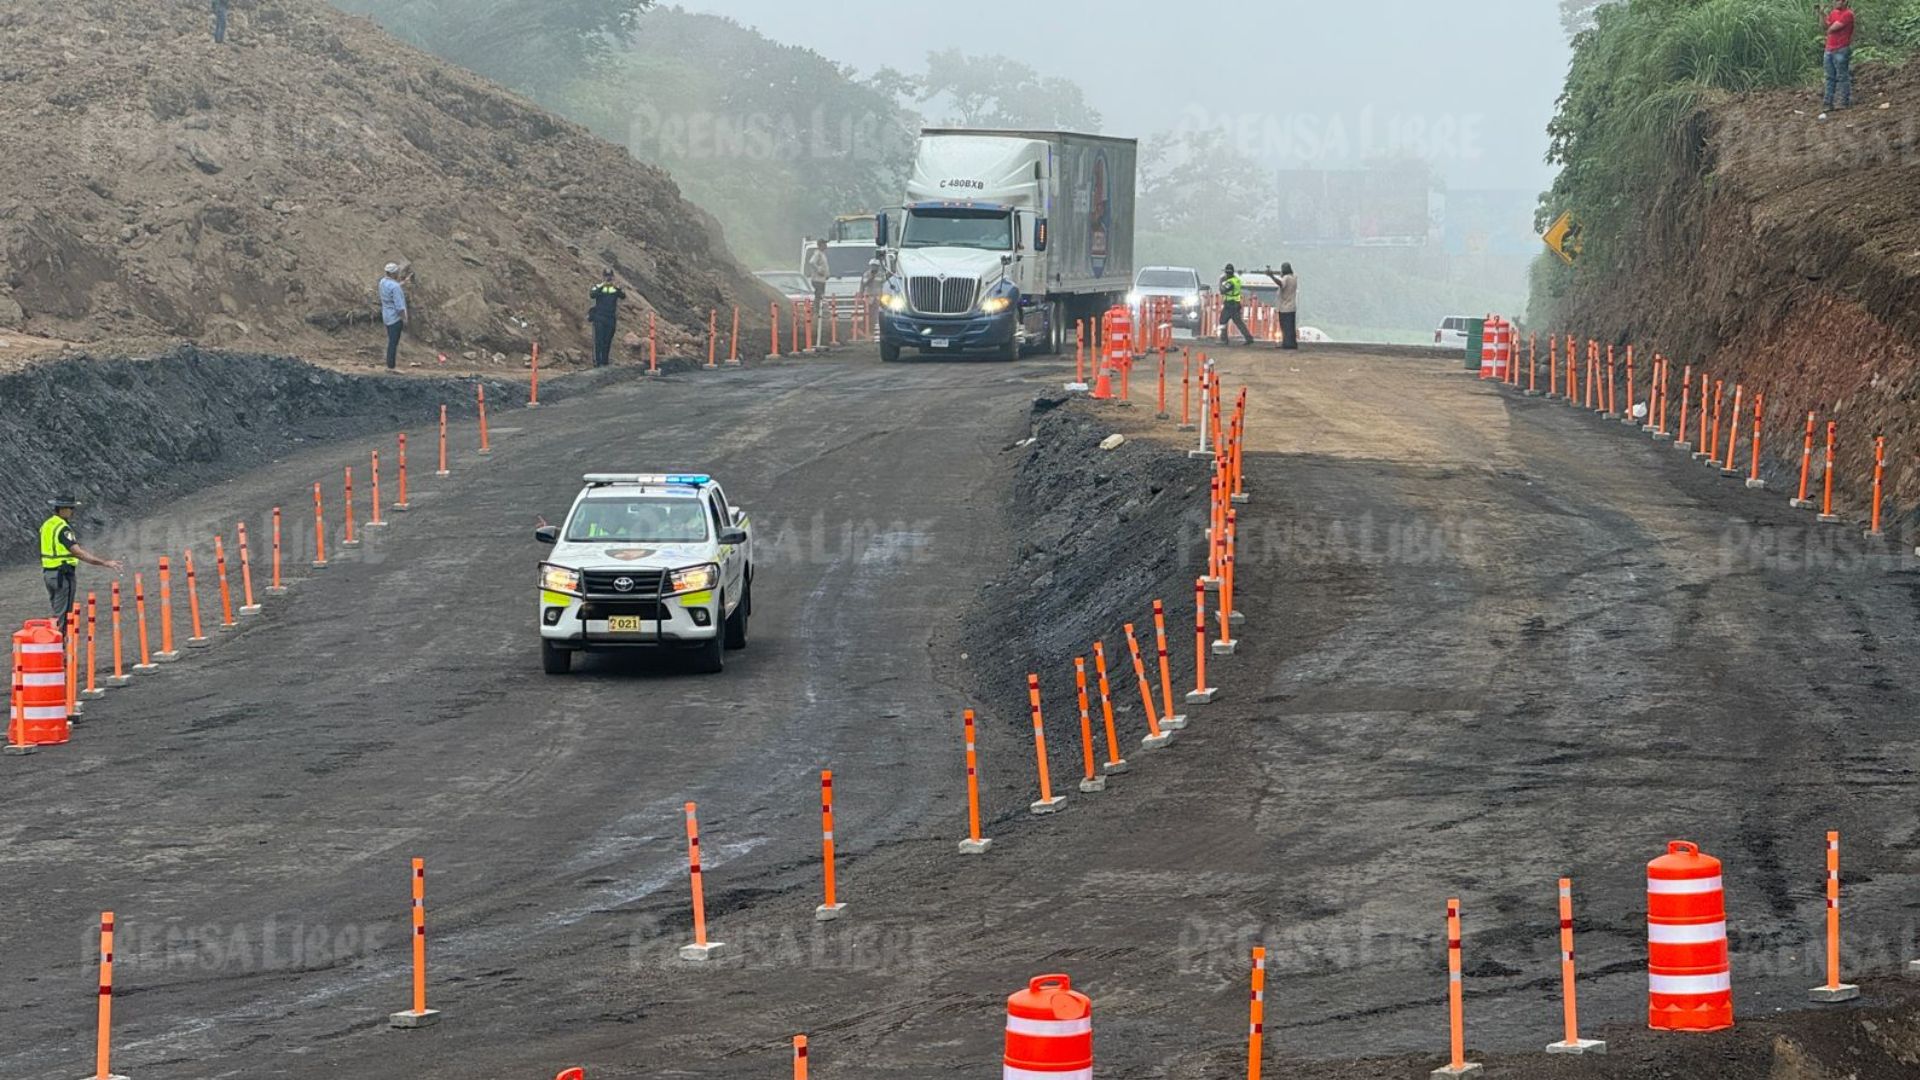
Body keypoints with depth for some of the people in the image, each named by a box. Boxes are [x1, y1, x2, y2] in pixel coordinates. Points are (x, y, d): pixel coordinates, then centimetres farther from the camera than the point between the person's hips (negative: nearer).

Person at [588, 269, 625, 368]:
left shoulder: (616, 288, 7)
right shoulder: (598, 287, 1)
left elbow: (623, 296, -9)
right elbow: (592, 295, -19)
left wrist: (617, 288, -26)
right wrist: (602, 286, -28)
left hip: (611, 318, 2)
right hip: (599, 318, -2)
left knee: (607, 341, 5)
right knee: (599, 340, -9)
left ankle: (604, 362, 12)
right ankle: (598, 361, -8)